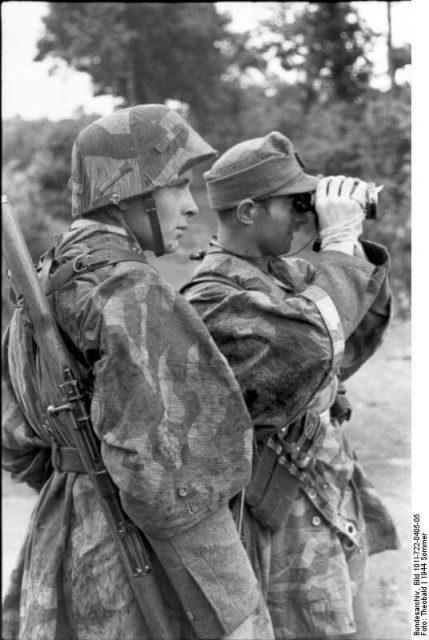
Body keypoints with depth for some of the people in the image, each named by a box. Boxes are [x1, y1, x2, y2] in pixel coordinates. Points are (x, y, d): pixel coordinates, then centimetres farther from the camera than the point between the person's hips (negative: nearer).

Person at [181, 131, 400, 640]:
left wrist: (353, 245, 1)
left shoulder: (276, 273, 9)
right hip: (287, 532, -9)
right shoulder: (211, 301, -19)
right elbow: (311, 344, -34)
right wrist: (338, 242, -22)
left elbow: (349, 349, 13)